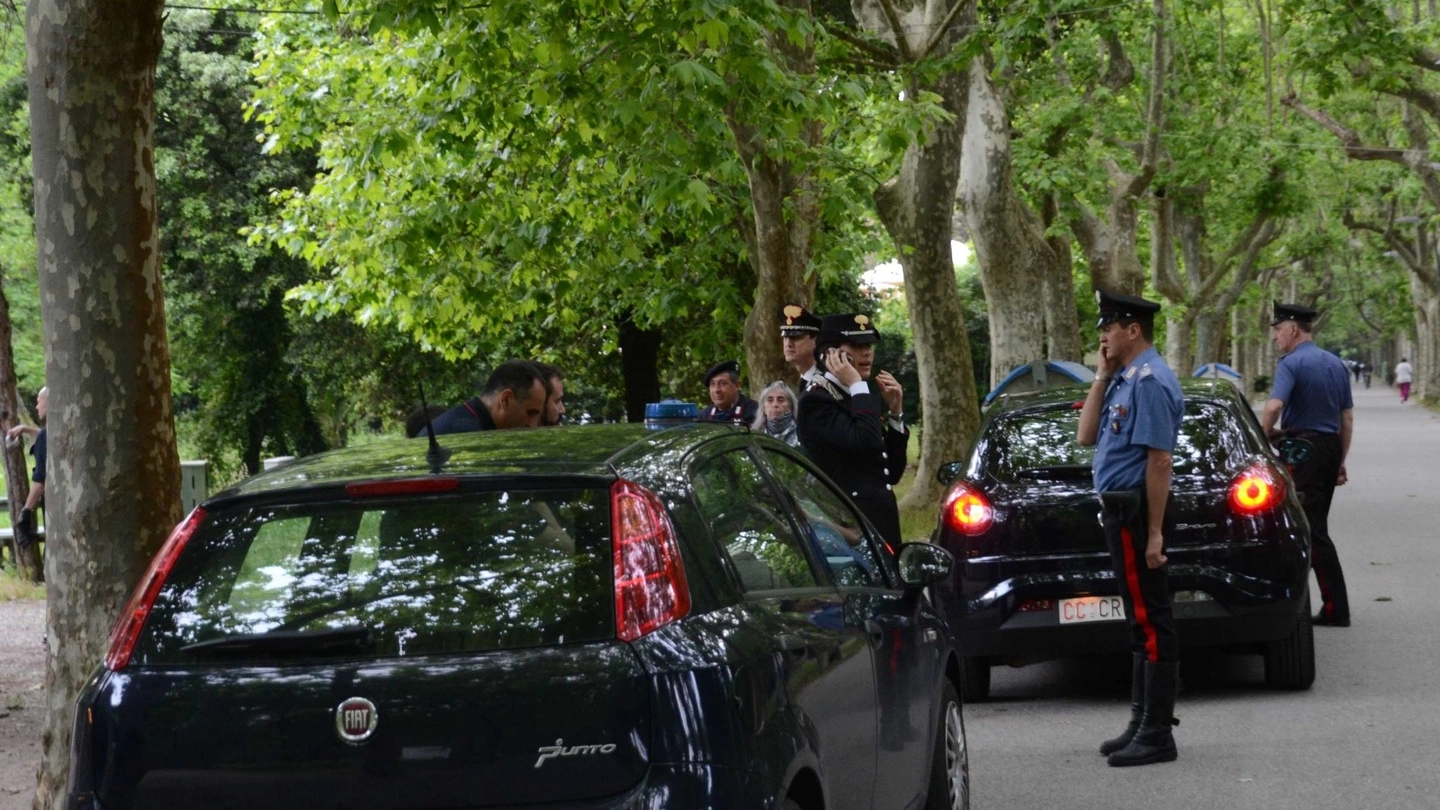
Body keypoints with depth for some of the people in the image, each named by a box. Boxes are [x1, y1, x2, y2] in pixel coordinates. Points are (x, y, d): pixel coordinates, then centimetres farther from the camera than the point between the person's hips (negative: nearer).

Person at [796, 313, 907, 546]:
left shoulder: (865, 399, 17)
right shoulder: (815, 400, -8)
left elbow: (892, 473, 17)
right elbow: (864, 442, -24)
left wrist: (895, 413, 8)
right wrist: (857, 387, -13)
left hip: (884, 525, 8)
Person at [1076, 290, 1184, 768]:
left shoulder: (1150, 381, -16)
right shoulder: (1123, 379, 15)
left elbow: (1159, 460, -21)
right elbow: (1086, 436, 13)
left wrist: (1154, 533, -23)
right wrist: (1102, 376, 6)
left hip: (1135, 513, -11)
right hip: (1119, 513, 11)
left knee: (1150, 621, -6)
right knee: (1141, 621, 15)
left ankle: (1156, 735, -3)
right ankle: (1142, 724, 23)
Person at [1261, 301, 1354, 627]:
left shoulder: (1292, 363, -11)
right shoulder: (1336, 364, 13)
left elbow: (1274, 406, -25)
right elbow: (1347, 418, 16)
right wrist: (1341, 462, 21)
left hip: (1302, 449, -8)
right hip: (1330, 447, 8)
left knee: (1313, 531, -5)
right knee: (1314, 525, 14)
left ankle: (1336, 608, -7)